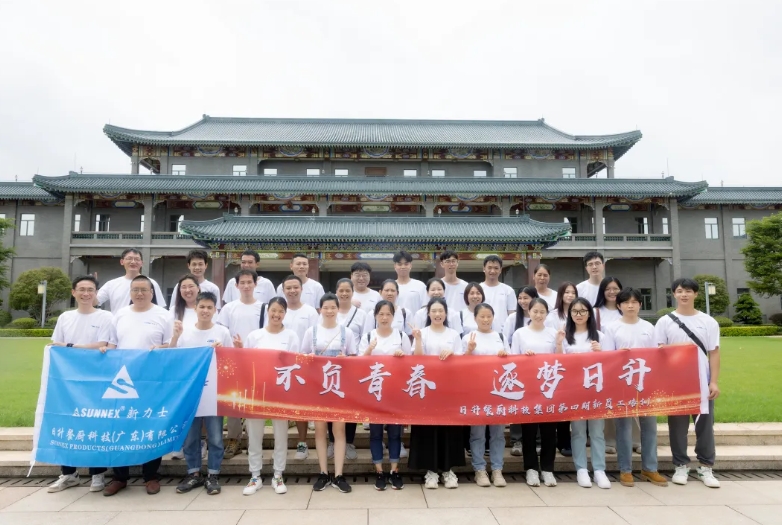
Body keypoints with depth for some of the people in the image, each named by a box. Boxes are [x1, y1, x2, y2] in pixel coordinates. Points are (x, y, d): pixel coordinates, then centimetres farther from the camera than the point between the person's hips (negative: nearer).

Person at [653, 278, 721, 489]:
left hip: (702, 384, 1)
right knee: (677, 425, 6)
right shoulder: (664, 322, 1)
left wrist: (714, 382, -5)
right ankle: (681, 466, 17)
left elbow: (714, 353, 3)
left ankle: (706, 467, 18)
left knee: (705, 425, 6)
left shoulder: (708, 322, 4)